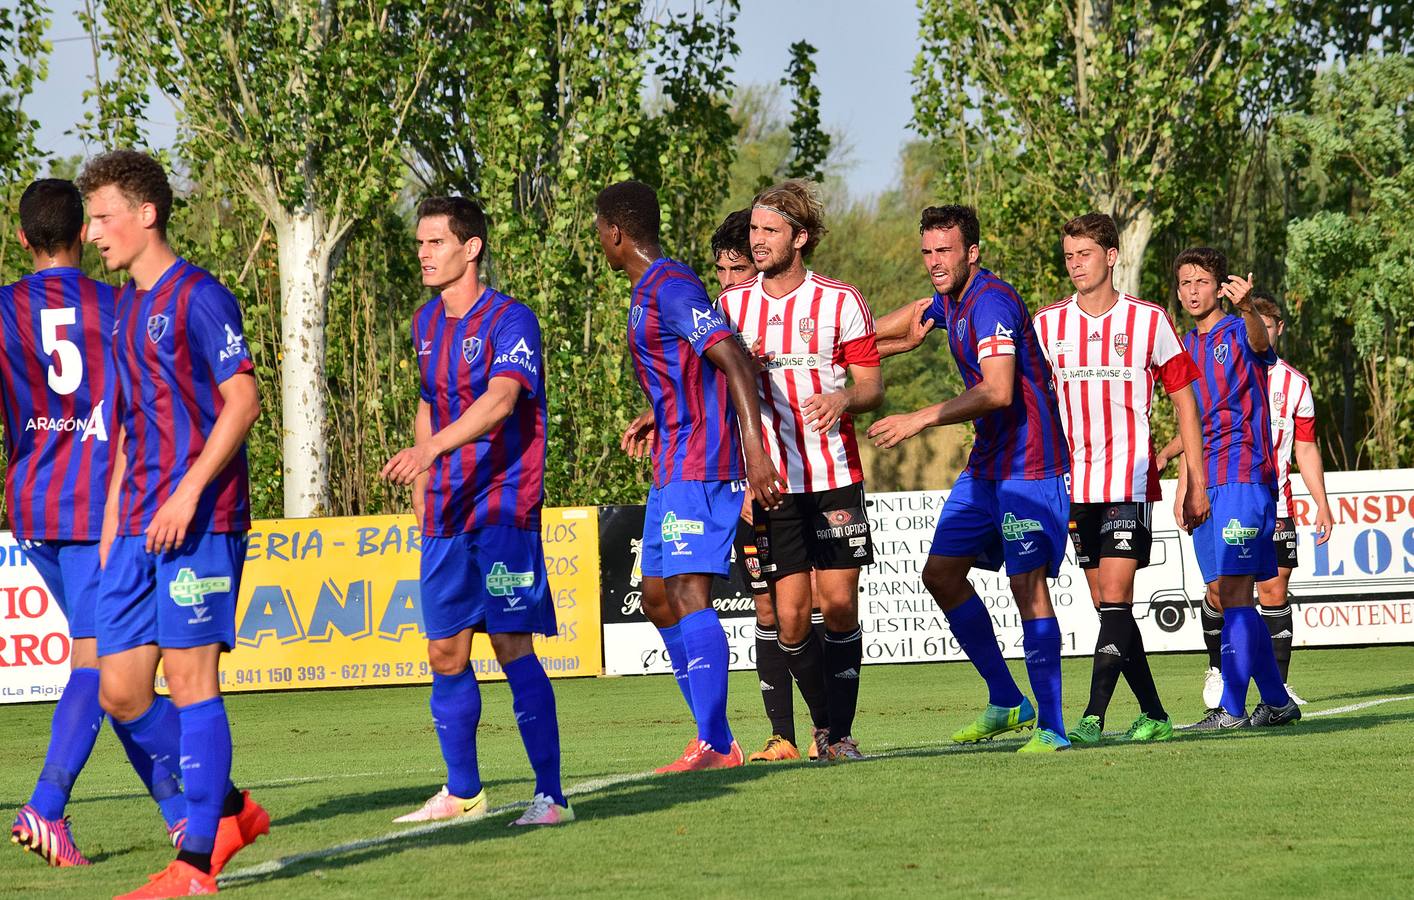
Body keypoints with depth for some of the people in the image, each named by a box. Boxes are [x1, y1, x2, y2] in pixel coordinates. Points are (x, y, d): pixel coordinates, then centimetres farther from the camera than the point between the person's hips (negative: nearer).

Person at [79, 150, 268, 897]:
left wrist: (188, 491, -21)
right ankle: (227, 811, 20)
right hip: (138, 529, 8)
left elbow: (242, 400, -14)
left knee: (190, 677, -7)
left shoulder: (198, 297, -8)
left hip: (200, 525, -8)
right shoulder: (125, 309, 18)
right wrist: (112, 521, 19)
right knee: (118, 690, 4)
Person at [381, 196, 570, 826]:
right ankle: (462, 793, 20)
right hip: (446, 514, 7)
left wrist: (430, 449, -40)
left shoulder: (510, 321, -11)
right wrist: (420, 487, 17)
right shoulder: (426, 323, 13)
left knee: (512, 646, -10)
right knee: (445, 653, 8)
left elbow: (500, 400, -27)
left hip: (504, 508, -7)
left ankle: (550, 795, -5)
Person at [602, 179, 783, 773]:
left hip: (699, 466, -11)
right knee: (658, 596, 12)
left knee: (687, 591, -17)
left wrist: (755, 451, -31)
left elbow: (734, 361, -24)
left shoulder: (672, 289, -14)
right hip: (673, 471, 11)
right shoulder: (649, 291, 18)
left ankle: (714, 743, -21)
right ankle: (713, 739, 15)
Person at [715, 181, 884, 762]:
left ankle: (841, 731, 2)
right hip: (772, 481, 2)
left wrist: (844, 398, -19)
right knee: (791, 617, -2)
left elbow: (872, 386, 4)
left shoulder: (840, 301, 1)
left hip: (835, 476, -2)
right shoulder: (731, 304, 8)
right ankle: (822, 724, 16)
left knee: (839, 604, -6)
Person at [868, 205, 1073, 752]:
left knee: (1028, 584, -14)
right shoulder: (950, 301, 10)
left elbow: (998, 391, -30)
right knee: (941, 573, 9)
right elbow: (917, 317, 36)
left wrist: (922, 419, -32)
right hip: (986, 466, 10)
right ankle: (1005, 702, 17)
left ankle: (1051, 726, -13)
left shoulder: (991, 301, -19)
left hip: (1030, 466, -10)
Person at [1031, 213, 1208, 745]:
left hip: (1130, 482, -4)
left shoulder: (1149, 321, -1)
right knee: (1108, 608, 6)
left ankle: (1093, 717, -20)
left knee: (1115, 598, -14)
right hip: (1075, 487, 4)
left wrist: (1197, 483, 2)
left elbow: (1184, 401, 5)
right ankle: (1154, 715, 16)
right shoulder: (1047, 325, 7)